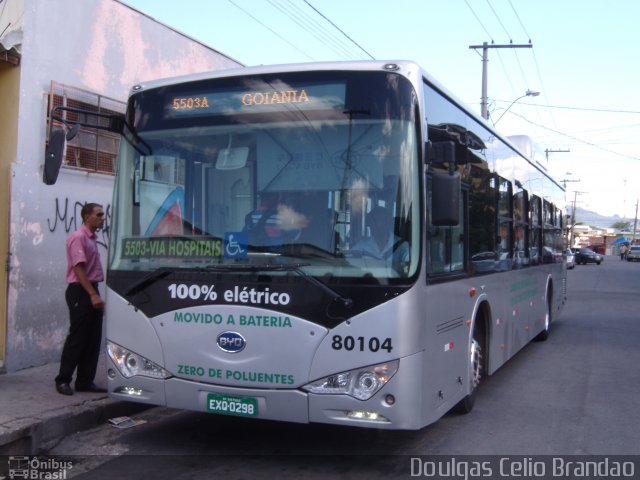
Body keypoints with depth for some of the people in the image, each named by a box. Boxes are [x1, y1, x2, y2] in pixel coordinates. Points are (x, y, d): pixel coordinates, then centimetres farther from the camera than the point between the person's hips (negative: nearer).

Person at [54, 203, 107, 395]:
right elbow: (78, 268, -19)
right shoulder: (78, 237, -11)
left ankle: (85, 381, 13)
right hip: (80, 292, -9)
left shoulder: (92, 238, 16)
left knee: (93, 339, 8)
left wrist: (95, 293, 14)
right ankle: (63, 380, 7)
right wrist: (93, 294, -23)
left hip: (91, 292, 9)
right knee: (77, 338, -4)